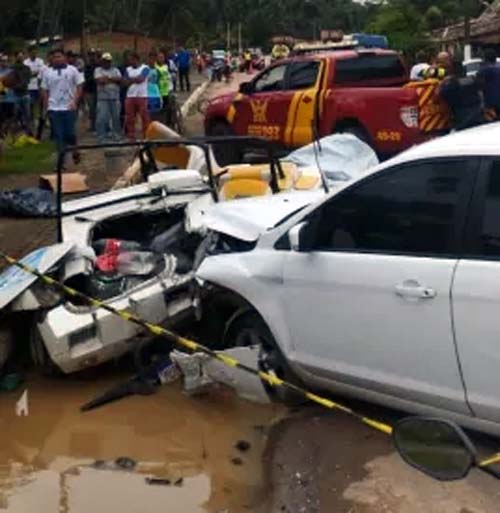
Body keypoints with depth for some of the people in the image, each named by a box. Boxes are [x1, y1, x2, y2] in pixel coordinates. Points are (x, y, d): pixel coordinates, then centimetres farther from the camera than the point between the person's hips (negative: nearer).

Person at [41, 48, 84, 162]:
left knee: (70, 133, 1)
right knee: (59, 136, 1)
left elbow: (79, 87, -1)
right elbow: (45, 91, 8)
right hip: (54, 109, 2)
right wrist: (45, 108, 4)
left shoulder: (72, 70, 0)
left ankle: (74, 151, 28)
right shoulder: (47, 72, 6)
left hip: (69, 108, -1)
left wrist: (75, 101, -11)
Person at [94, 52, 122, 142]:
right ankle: (101, 137, -2)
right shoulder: (98, 70, 5)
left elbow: (120, 79, -2)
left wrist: (107, 78, -10)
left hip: (115, 98, 3)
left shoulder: (115, 70, 14)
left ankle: (116, 135, 19)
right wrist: (113, 79, -4)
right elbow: (99, 80, -12)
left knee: (116, 117, 7)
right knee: (101, 118, -7)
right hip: (103, 98, -3)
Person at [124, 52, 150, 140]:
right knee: (130, 117, 4)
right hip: (130, 96, 4)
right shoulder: (128, 69, 14)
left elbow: (141, 79, -13)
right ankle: (131, 136, 11)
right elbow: (126, 82, 4)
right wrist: (136, 79, -8)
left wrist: (131, 79, -2)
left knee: (144, 116, -5)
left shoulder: (145, 68, 0)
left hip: (142, 96, -4)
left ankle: (146, 135, 1)